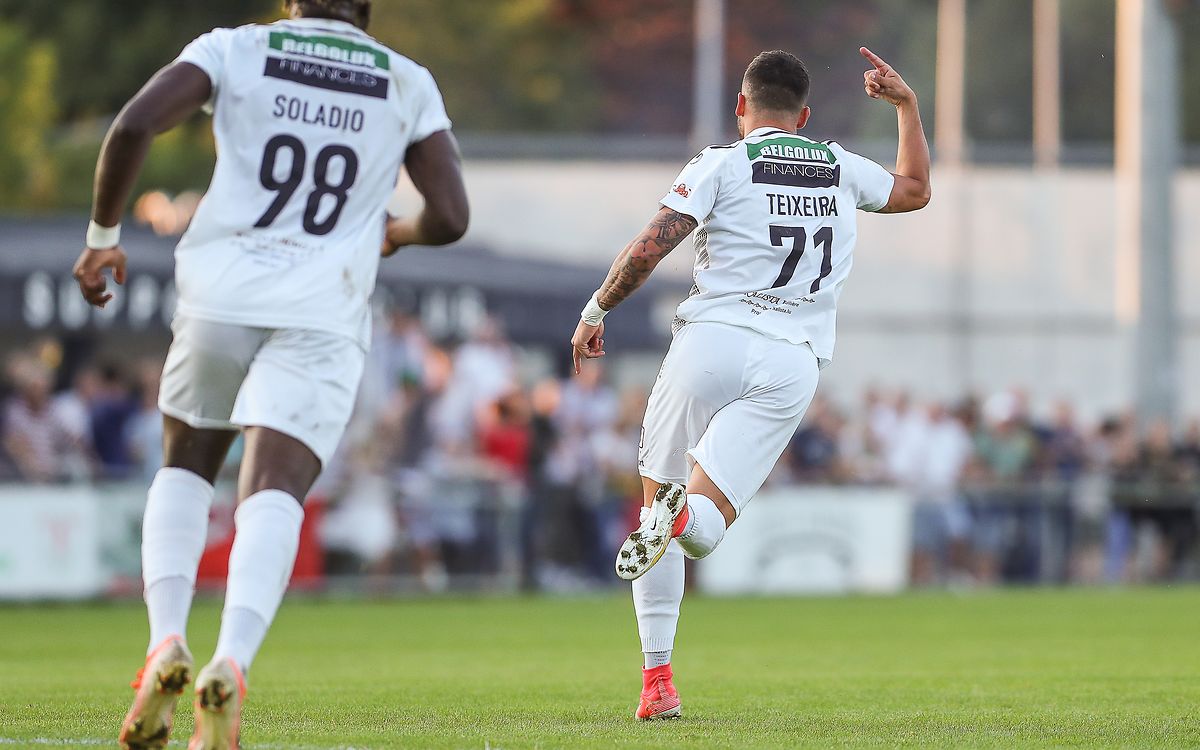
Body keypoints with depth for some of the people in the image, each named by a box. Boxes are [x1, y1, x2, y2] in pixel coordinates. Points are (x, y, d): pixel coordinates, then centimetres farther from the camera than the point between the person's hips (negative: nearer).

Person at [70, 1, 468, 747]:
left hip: (222, 293, 1)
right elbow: (450, 216, 6)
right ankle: (230, 664, -36)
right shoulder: (407, 84, 12)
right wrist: (400, 232, 29)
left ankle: (167, 643, 0)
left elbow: (133, 126, -6)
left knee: (186, 466, 22)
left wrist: (103, 234, 7)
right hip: (323, 317, -1)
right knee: (273, 494, -9)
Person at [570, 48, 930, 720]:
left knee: (659, 492, 14)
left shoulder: (722, 166, 4)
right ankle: (687, 513, -41)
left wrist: (596, 310, 10)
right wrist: (908, 105, 46)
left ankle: (658, 678, 2)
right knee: (704, 528, 0)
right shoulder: (842, 169, 17)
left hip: (714, 338, -2)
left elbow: (647, 251, -4)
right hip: (793, 362, 2)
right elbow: (915, 190, 38)